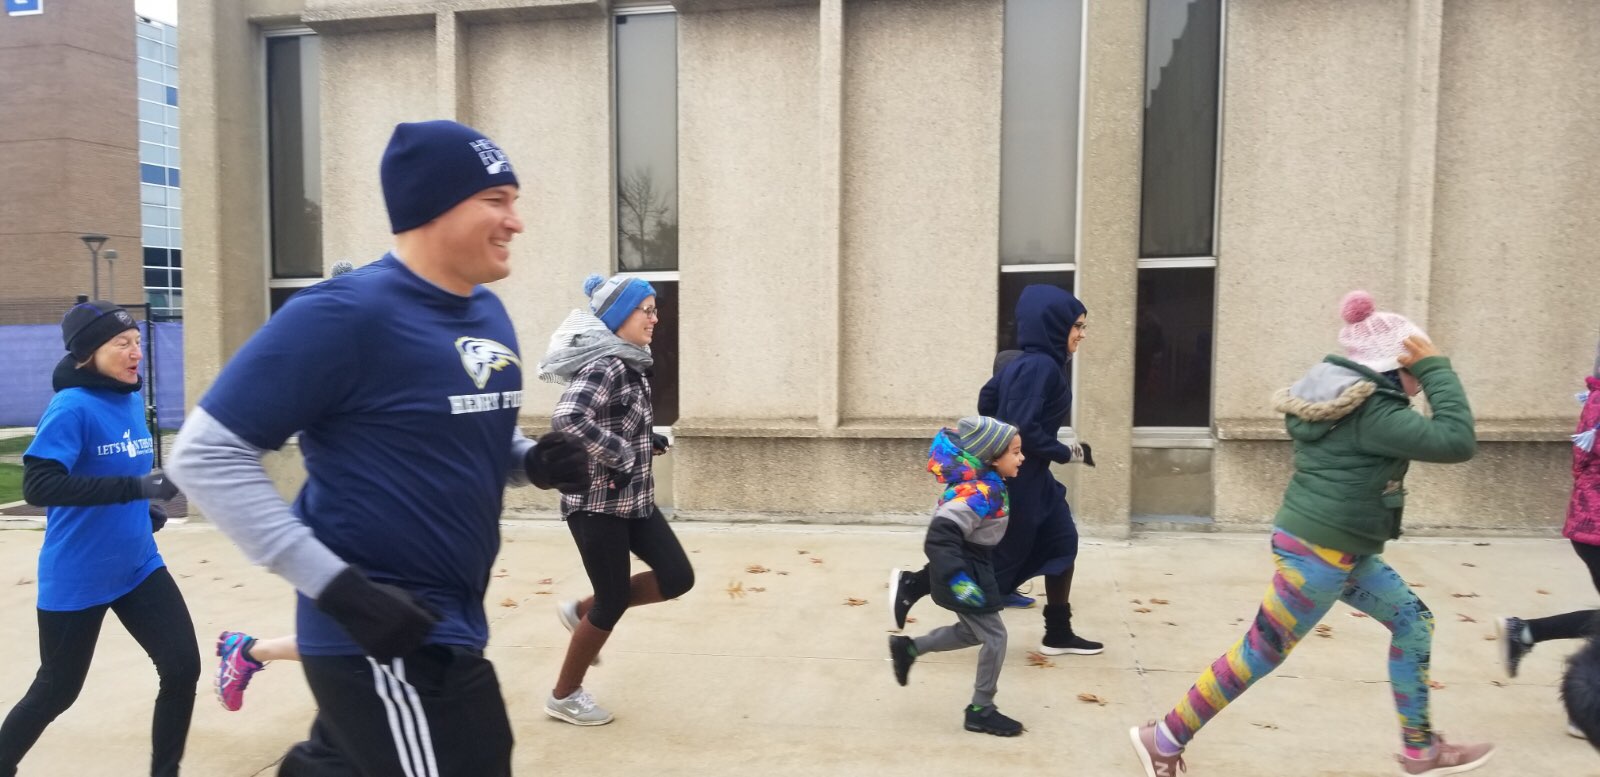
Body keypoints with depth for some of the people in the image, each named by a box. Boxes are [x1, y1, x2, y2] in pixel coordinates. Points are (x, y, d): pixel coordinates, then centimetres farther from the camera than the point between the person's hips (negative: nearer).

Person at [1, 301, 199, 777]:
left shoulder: (131, 401, 3)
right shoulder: (73, 407, -18)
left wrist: (145, 507, 4)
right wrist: (135, 487, -35)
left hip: (138, 567, 6)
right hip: (76, 579, -6)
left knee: (183, 668, -2)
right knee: (58, 689, 12)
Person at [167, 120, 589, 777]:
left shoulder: (489, 313, 5)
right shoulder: (345, 313, -19)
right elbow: (205, 455, -18)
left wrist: (535, 461, -2)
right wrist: (336, 586, -24)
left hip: (445, 625, 9)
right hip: (383, 639, -8)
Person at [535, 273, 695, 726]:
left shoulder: (629, 364, 9)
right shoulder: (604, 366, -20)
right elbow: (567, 419, -36)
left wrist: (648, 442, 6)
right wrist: (623, 454, -26)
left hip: (633, 498, 9)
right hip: (597, 502, -9)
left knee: (677, 578, 6)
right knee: (613, 601, 1)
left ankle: (582, 612, 25)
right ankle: (564, 697, 22)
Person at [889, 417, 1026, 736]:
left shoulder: (987, 484, 4)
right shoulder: (981, 492, -27)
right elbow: (942, 533, -36)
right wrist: (957, 579, -38)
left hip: (973, 566, 10)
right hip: (966, 571, -10)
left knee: (973, 631, 23)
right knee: (995, 637, 0)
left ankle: (908, 648, 31)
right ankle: (981, 711, 14)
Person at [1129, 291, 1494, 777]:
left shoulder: (1347, 402, 9)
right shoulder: (1372, 413, -19)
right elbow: (1457, 441, -21)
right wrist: (1436, 369, -12)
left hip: (1340, 548, 10)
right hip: (1319, 552, -10)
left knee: (1413, 621, 16)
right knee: (1263, 650, -4)